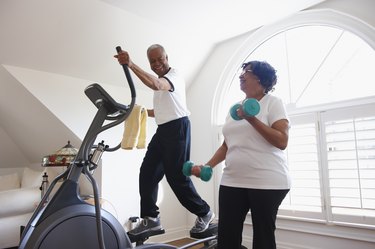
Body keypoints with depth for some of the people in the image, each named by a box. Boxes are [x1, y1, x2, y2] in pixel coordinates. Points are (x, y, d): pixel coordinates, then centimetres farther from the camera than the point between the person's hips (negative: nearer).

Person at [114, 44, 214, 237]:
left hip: (177, 128, -9)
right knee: (147, 172, 3)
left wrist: (131, 65, -42)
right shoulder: (159, 80, 22)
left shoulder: (175, 76, -7)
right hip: (163, 130, 9)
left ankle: (204, 213, 14)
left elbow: (156, 85, -32)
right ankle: (151, 219, 12)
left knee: (177, 176, -6)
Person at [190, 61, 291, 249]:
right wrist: (207, 166, 7)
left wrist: (252, 119, -18)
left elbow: (282, 142, -11)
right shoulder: (234, 108, 15)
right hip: (232, 182, 5)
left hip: (267, 182, -5)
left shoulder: (273, 102, -1)